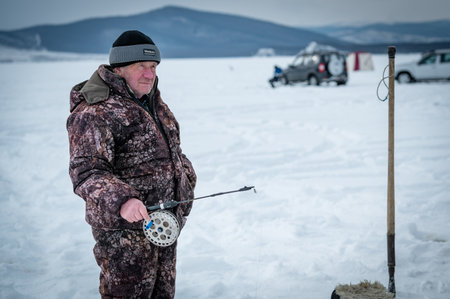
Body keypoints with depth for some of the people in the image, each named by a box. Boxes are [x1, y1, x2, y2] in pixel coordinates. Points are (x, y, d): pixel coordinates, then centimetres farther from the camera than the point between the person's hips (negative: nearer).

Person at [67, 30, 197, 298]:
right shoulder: (95, 112, -18)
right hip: (124, 231, -8)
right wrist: (120, 200, -42)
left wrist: (186, 176, 14)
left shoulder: (153, 102, 12)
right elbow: (85, 172, -28)